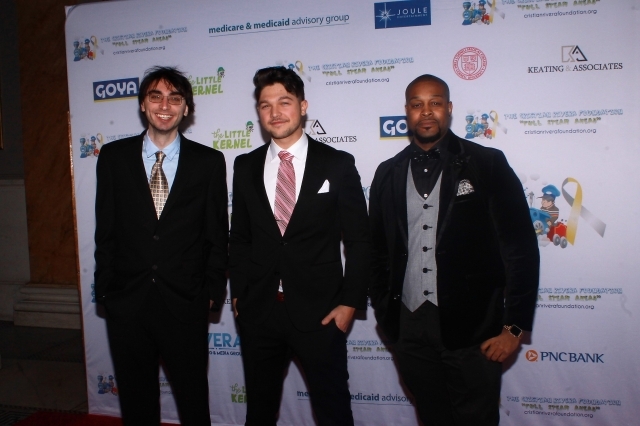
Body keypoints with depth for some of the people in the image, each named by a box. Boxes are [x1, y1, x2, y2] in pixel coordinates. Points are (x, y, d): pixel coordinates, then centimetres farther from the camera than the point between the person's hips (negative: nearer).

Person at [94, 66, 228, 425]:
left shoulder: (209, 162, -2)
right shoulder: (113, 156, 2)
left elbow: (217, 234, 1)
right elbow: (106, 230, 4)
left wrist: (213, 291, -1)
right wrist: (105, 288, 2)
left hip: (185, 302, -1)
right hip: (127, 301, 2)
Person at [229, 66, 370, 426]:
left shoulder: (338, 165, -3)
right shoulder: (245, 166, 6)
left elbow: (359, 240, -2)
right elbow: (239, 237, 11)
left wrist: (350, 302, -7)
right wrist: (239, 293, 5)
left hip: (320, 312, -3)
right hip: (258, 311, 3)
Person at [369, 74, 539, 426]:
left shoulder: (486, 165, -3)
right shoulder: (388, 174, 7)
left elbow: (521, 247, -5)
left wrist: (514, 327, -8)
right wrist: (384, 316, 10)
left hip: (471, 327, -3)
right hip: (410, 327, 3)